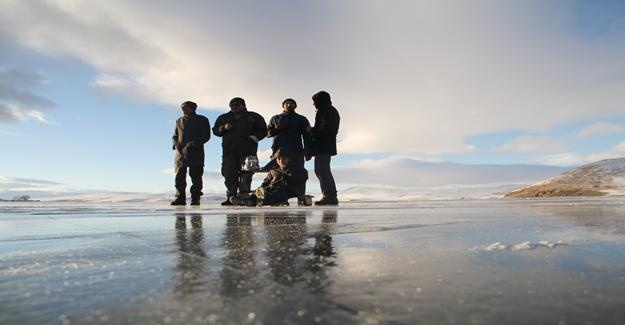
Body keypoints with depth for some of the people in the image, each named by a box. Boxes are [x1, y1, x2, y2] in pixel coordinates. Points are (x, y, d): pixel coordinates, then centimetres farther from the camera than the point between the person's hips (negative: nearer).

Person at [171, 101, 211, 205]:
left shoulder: (202, 120, 6)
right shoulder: (179, 120, 22)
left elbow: (206, 136, -4)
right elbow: (174, 136, 20)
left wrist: (191, 145, -14)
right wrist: (176, 145, -3)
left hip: (195, 153, -4)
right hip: (180, 152, 4)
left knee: (196, 177, -5)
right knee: (179, 177, -1)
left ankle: (195, 199, 0)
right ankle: (180, 198, 5)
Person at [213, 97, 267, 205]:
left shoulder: (253, 117, 15)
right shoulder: (223, 118, 24)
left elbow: (262, 130, 10)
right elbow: (215, 130, 19)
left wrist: (254, 137, -7)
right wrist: (224, 128, -1)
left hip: (247, 151, -2)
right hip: (229, 151, 3)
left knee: (245, 175, -9)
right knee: (229, 175, -4)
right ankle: (231, 198, 0)